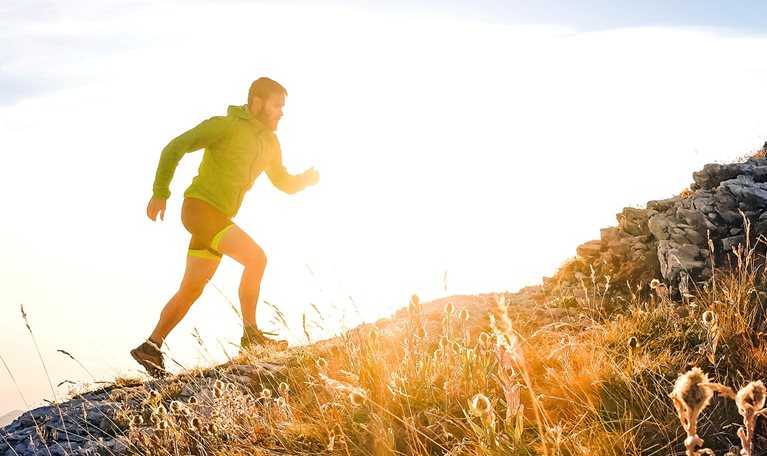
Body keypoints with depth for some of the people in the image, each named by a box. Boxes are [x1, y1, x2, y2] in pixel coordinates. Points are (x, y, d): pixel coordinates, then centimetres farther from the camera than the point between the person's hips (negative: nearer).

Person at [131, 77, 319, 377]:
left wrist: (305, 179, 0)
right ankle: (251, 335, -11)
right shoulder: (224, 126, -11)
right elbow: (174, 148, -12)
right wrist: (160, 193, -14)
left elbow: (284, 183, 21)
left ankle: (150, 348, 18)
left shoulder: (270, 143, 12)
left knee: (192, 289, 10)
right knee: (255, 257, -20)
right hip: (200, 208, -8)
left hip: (219, 218, 8)